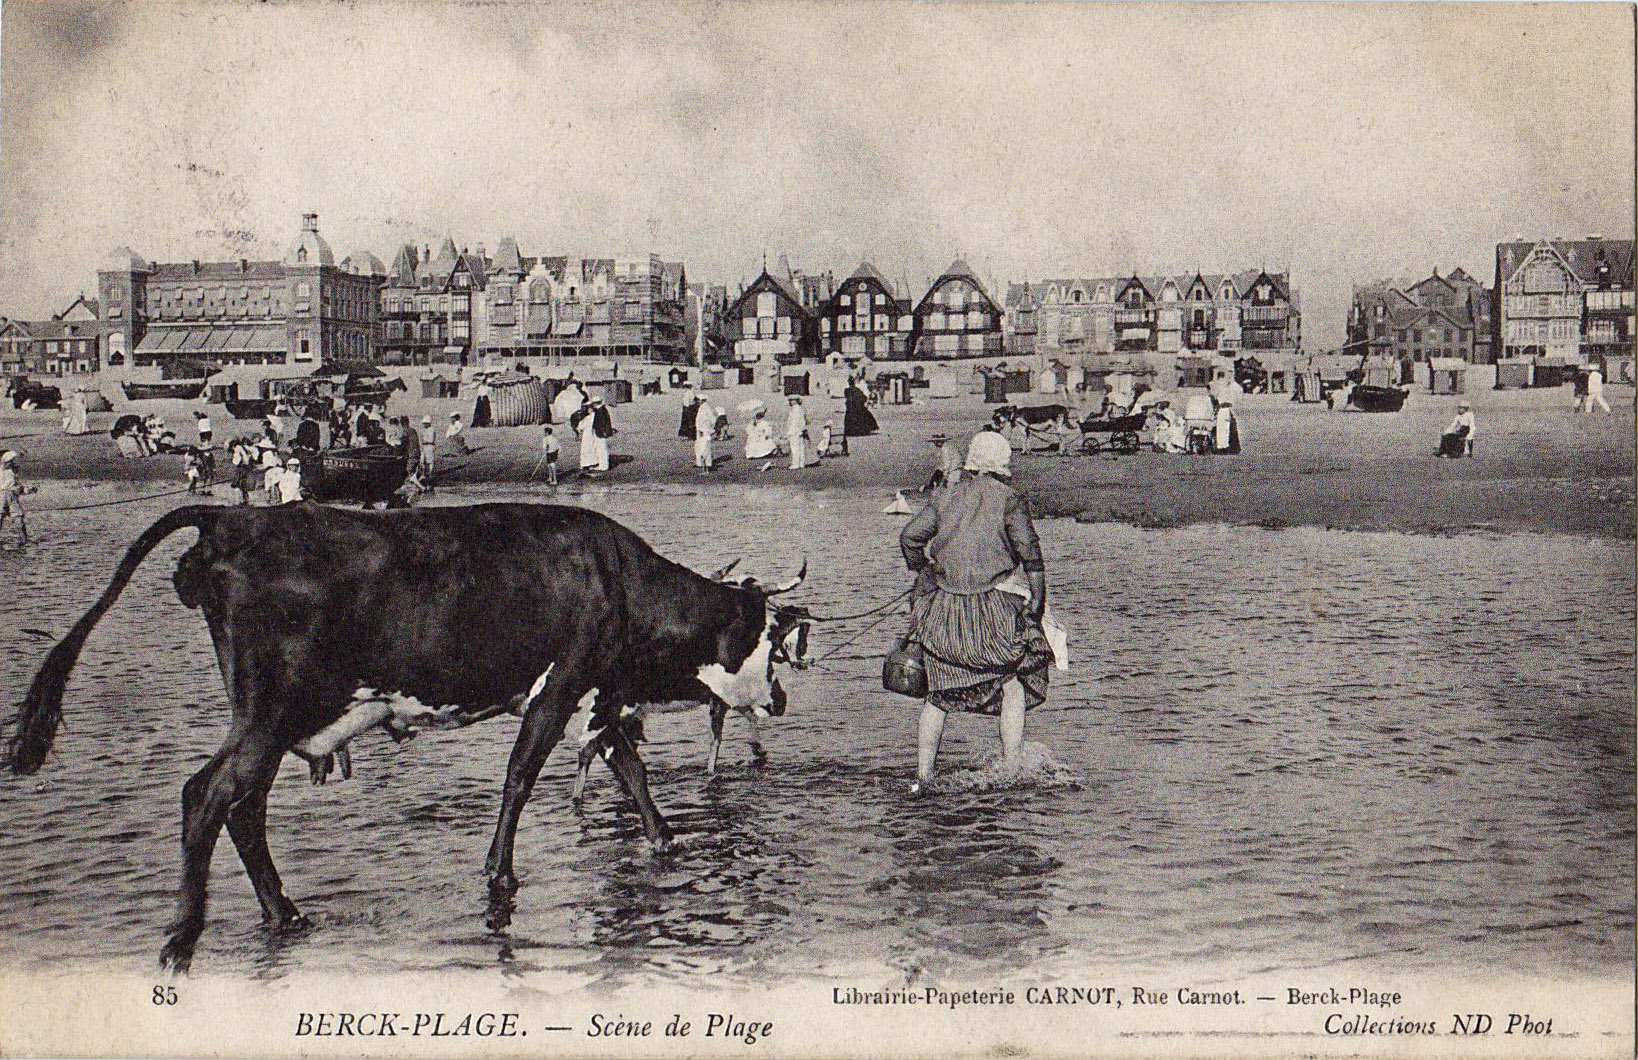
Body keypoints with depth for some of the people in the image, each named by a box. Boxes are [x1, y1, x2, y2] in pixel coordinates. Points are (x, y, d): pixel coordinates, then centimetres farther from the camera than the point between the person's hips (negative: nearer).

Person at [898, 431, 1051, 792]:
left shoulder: (944, 497, 11)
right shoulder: (1008, 498, 0)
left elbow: (910, 537, 3)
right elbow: (1029, 551, -7)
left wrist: (923, 573, 17)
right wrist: (1037, 600, -3)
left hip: (944, 609, 4)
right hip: (995, 608, -3)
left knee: (938, 695, 11)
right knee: (1013, 685, 10)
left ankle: (922, 775, 10)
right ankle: (1012, 771, 7)